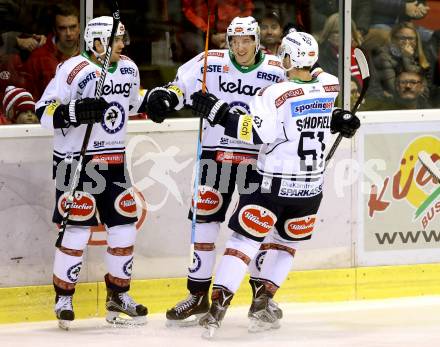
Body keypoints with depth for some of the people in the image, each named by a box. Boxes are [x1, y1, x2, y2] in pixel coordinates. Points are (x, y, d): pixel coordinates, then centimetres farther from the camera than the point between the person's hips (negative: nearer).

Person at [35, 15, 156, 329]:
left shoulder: (128, 68, 9)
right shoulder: (74, 70, -15)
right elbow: (44, 112, -17)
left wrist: (154, 101, 16)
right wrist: (75, 112, -30)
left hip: (114, 161, 7)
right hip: (76, 161, -7)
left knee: (125, 226, 6)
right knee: (77, 230, -8)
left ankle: (118, 296, 19)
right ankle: (63, 298, 5)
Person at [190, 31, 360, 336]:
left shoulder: (276, 94, -16)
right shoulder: (330, 86, 1)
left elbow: (253, 132, -18)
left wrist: (218, 112, -14)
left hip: (273, 185, -4)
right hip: (310, 189, 4)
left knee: (244, 241, 0)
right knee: (288, 243, 22)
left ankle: (218, 305, -9)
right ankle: (262, 303, 17)